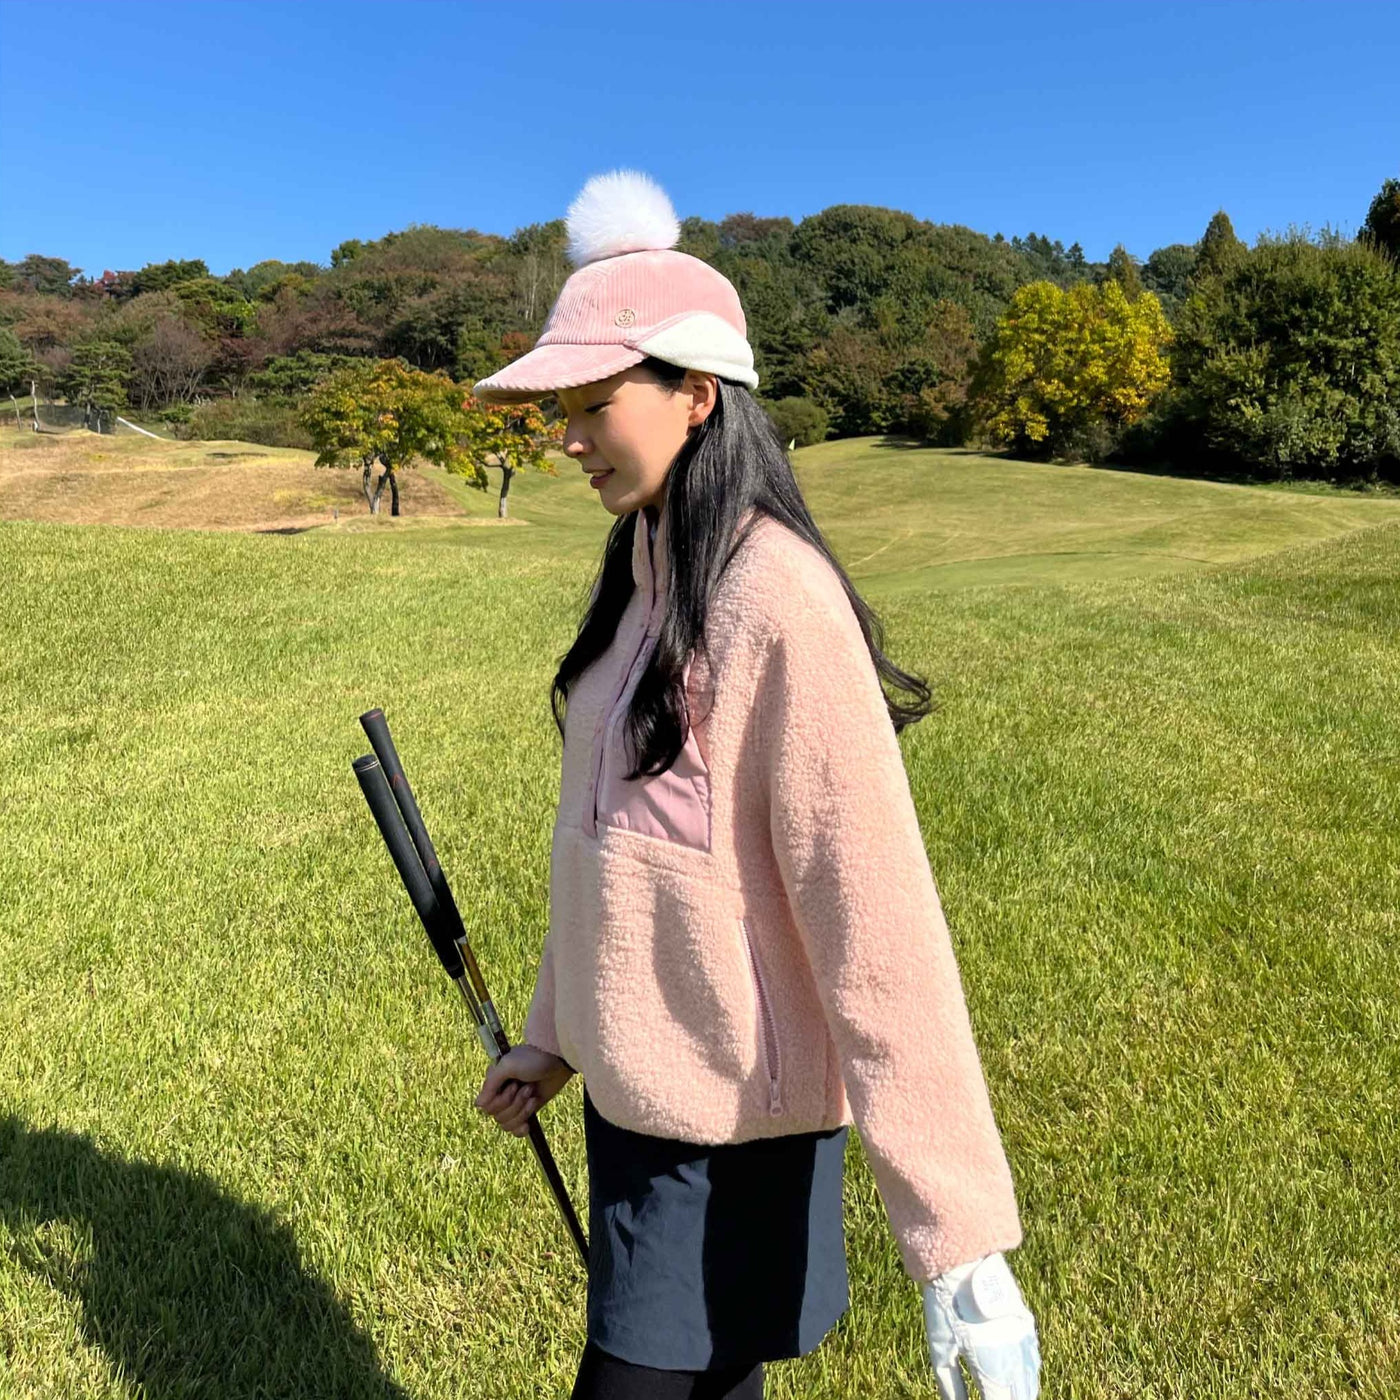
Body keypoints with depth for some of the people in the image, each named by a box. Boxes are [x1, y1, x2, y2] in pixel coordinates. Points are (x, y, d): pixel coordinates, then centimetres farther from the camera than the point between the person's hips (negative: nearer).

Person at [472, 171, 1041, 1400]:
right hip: (630, 1101, 7)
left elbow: (879, 932, -25)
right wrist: (553, 1034, 16)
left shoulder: (778, 606, -23)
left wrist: (960, 1246, -22)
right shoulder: (643, 581, 3)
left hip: (725, 1138, -7)